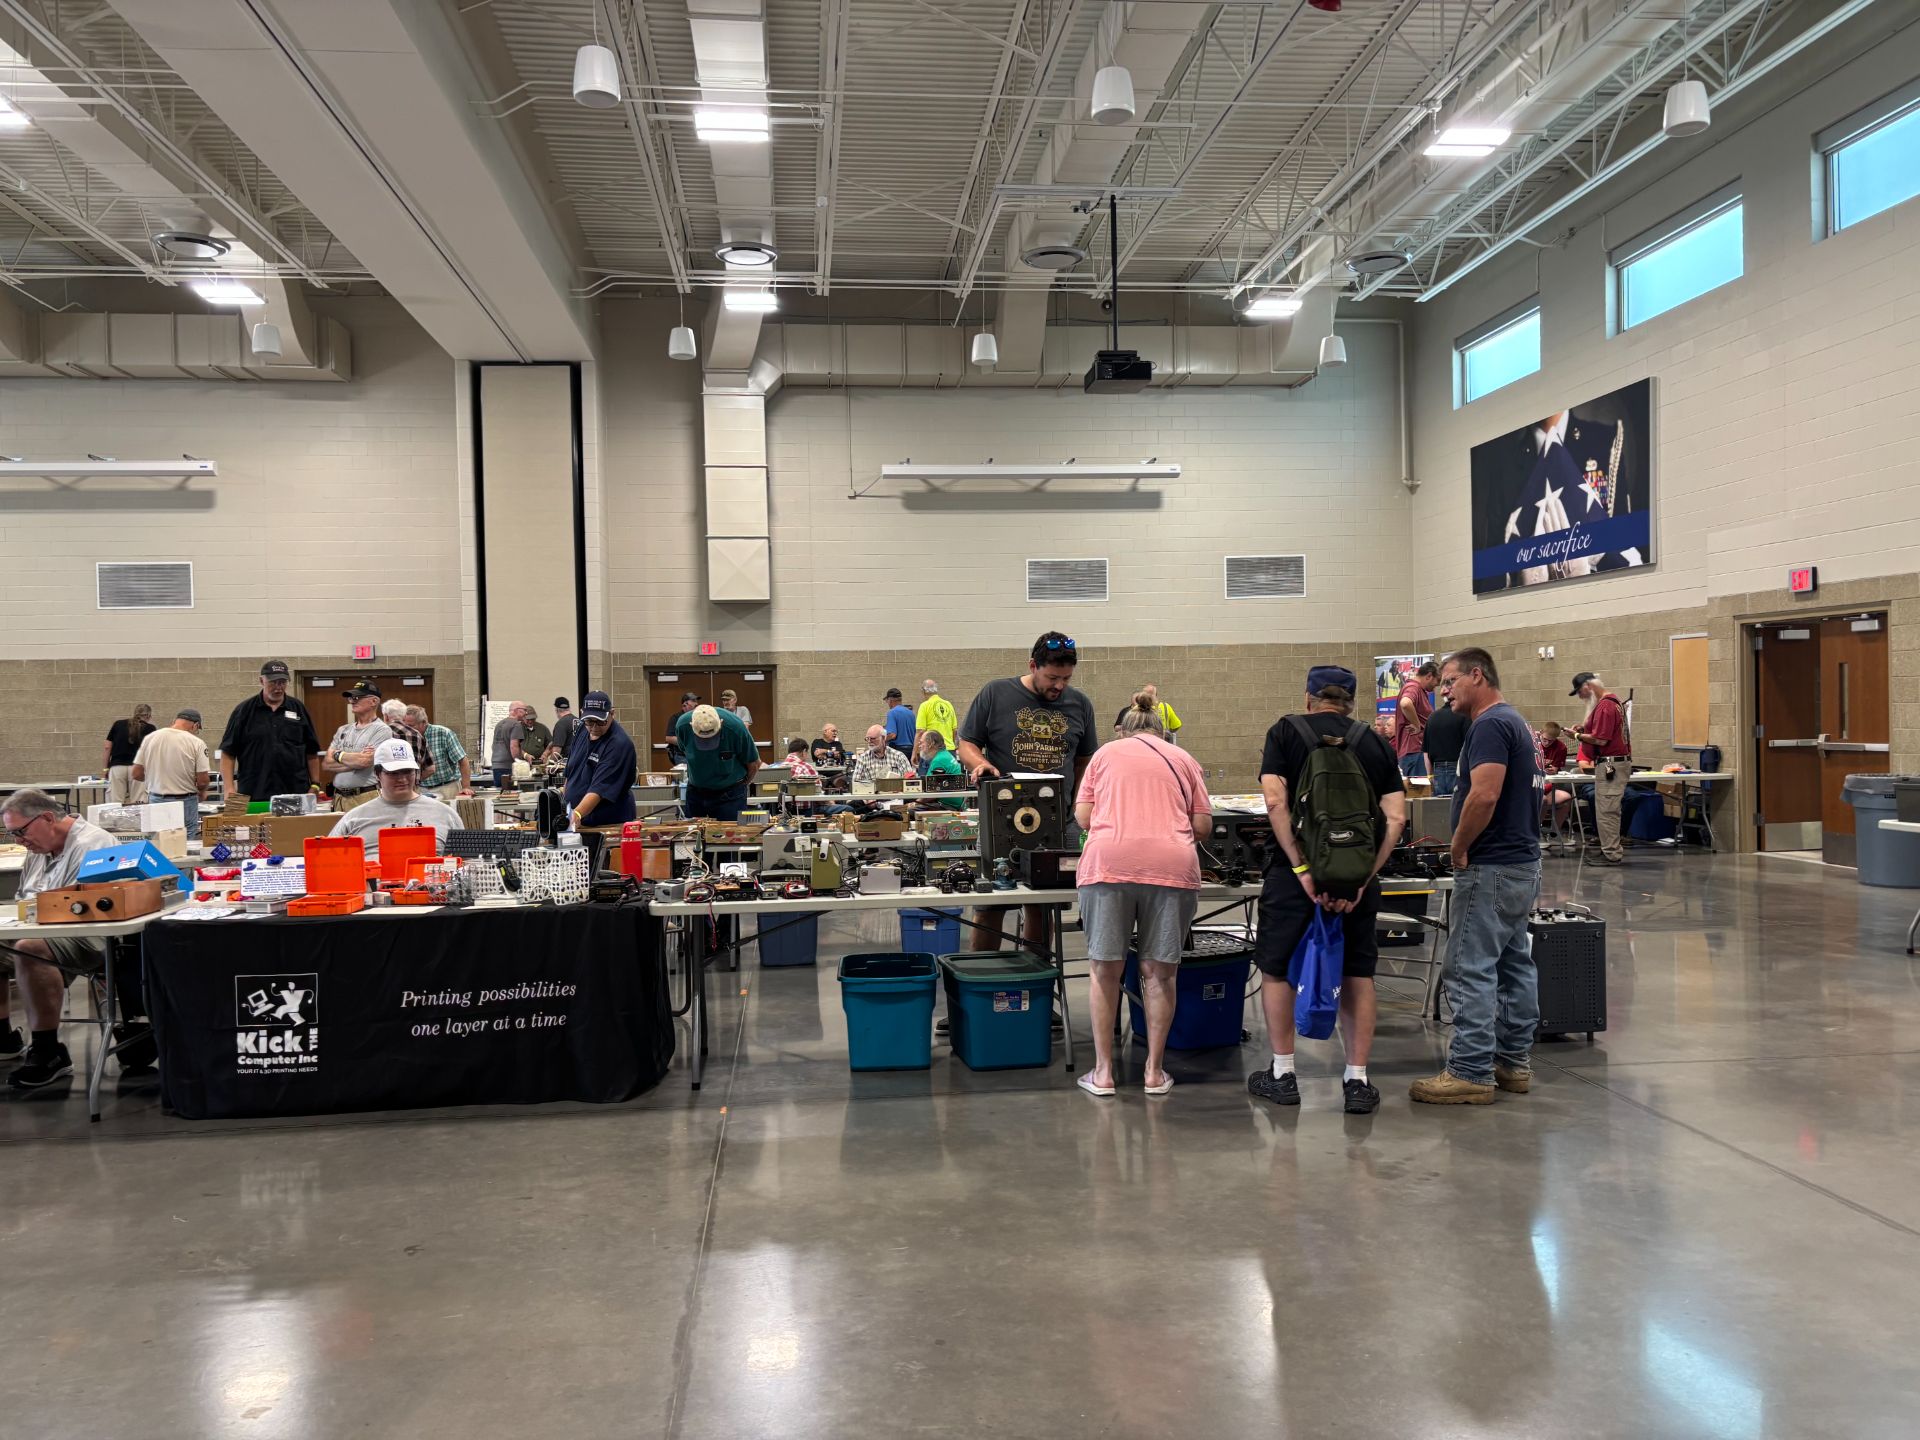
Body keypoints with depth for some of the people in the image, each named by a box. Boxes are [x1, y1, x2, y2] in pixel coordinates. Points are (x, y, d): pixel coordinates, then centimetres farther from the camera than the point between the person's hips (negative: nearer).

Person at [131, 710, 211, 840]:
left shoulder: (150, 738, 1)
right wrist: (202, 792, 10)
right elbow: (203, 780, -12)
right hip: (185, 803, -4)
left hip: (156, 800, 4)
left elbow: (136, 774, 3)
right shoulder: (196, 743, -10)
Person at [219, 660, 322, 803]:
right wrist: (229, 789, -7)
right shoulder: (244, 711, 5)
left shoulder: (298, 709, 10)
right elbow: (228, 753, 3)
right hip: (253, 796, -1)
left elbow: (311, 752, 13)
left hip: (295, 793, 1)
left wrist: (315, 785, 6)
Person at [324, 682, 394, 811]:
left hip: (367, 798, -6)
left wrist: (339, 755, 2)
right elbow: (326, 764, 9)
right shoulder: (343, 730, 17)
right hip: (339, 797, 6)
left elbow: (365, 761, -15)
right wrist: (355, 760, -6)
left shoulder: (381, 730, -4)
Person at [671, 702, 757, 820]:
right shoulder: (682, 725, -18)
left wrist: (743, 783, 8)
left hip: (729, 793, -3)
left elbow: (753, 763, -8)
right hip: (696, 791, 3)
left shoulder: (735, 727, -26)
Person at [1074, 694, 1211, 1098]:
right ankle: (1155, 1071, 18)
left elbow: (1082, 818, 14)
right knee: (1159, 972, 9)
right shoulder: (1183, 760, 22)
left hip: (1109, 863, 0)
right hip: (1172, 864, 1)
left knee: (1104, 969, 8)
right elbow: (1203, 825, 15)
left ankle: (1102, 1072, 14)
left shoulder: (1106, 754, 20)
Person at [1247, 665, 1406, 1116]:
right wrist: (1363, 878, -5)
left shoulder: (1285, 732, 3)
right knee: (1358, 974, 14)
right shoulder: (1375, 743, 10)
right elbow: (1395, 818, -1)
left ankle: (1282, 1075, 19)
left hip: (1294, 870, -2)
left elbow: (1275, 802, -11)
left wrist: (1301, 869, -12)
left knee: (1275, 968, 13)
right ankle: (1357, 1081, 14)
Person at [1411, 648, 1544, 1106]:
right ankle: (1514, 1061, 21)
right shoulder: (1514, 721, 16)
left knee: (1471, 969, -7)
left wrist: (1459, 847, -15)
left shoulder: (1489, 725, -17)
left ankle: (1471, 1072, -3)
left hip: (1491, 867, -11)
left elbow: (1484, 796, -28)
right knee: (1513, 964, 14)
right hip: (1521, 862, 11)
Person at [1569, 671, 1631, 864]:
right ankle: (1614, 849, 24)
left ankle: (1611, 855, -2)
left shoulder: (1604, 706, -19)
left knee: (1606, 811, -6)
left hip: (1611, 764, -11)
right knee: (1611, 810, 17)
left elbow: (1600, 740, -22)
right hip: (1619, 761, 11)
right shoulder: (1613, 700, 14)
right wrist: (1585, 728, 11)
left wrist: (1578, 735, -9)